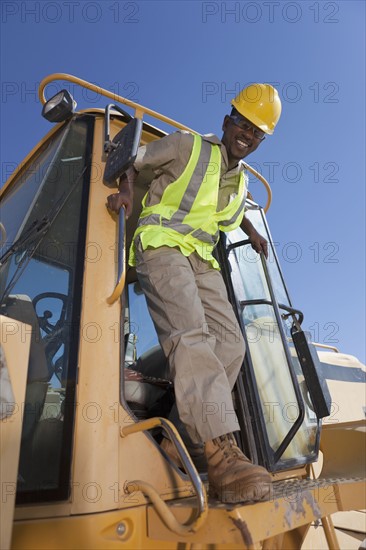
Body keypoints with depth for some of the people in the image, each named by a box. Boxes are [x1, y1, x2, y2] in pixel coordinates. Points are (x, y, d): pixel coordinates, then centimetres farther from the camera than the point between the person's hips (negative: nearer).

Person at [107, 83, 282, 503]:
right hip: (161, 244, -7)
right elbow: (133, 160, 5)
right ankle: (222, 456, -34)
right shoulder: (187, 146, 3)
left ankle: (185, 435, -5)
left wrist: (251, 232, 23)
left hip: (201, 258, 8)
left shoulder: (241, 181, 21)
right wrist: (126, 191, -15)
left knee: (230, 344, -9)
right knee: (190, 334, -29)